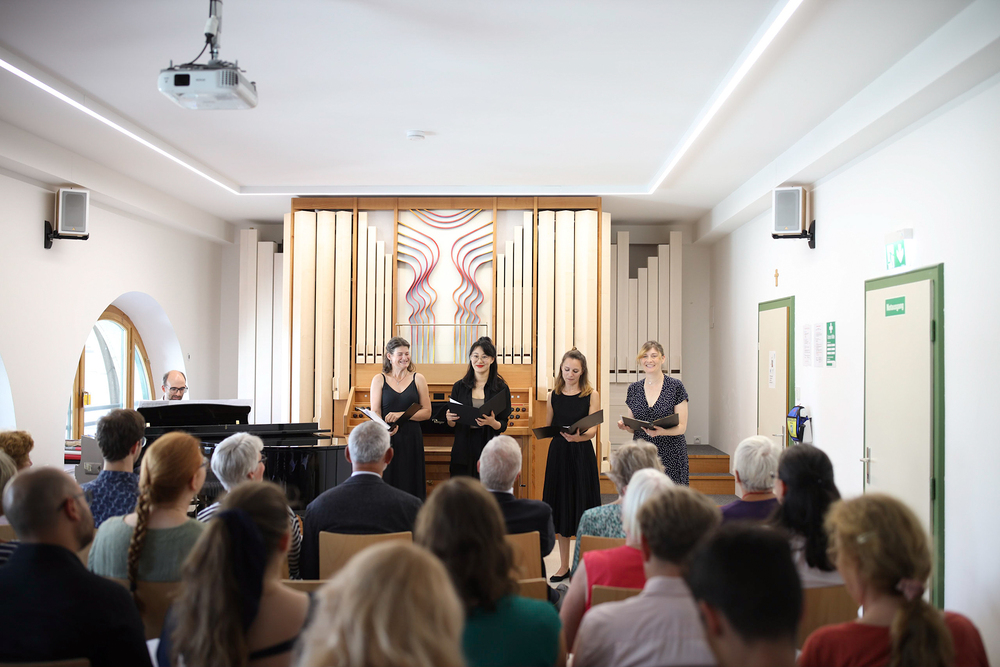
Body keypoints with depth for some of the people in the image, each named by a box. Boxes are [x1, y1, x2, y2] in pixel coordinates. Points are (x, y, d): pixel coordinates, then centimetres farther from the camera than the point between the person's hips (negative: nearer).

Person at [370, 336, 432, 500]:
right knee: (386, 484, -2)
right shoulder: (379, 380, 7)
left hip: (411, 439, 1)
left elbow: (426, 412, 3)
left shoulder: (418, 379, 8)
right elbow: (375, 412, 0)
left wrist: (401, 415, -11)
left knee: (410, 486, 0)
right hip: (386, 439, 0)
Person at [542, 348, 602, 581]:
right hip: (558, 454, 3)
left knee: (582, 507, -2)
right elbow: (547, 428, 11)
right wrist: (561, 433, -12)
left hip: (582, 455, -3)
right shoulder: (553, 395, 7)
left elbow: (593, 429, -11)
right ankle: (564, 566, 18)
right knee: (560, 508, 7)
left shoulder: (591, 395, -1)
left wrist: (579, 436, -32)